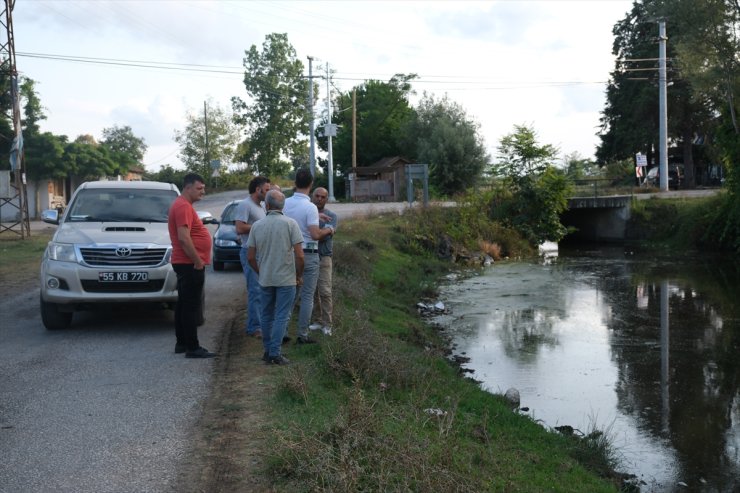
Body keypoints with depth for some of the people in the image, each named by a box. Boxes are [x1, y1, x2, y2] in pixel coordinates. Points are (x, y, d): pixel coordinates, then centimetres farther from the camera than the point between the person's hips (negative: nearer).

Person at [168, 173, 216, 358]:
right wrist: (198, 261, -20)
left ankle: (182, 343, 22)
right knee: (191, 306, -8)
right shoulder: (183, 206, -16)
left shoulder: (182, 205, 18)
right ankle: (192, 348, -5)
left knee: (183, 305, 15)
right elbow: (184, 238, -25)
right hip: (191, 264, -11)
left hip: (186, 264, 11)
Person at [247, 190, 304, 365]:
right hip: (286, 279, -3)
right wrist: (299, 275, 1)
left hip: (265, 279, 3)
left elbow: (250, 257, 2)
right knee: (282, 316, 2)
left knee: (267, 315, 16)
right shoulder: (290, 224, -10)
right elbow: (299, 255, -13)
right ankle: (275, 353, -2)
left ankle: (268, 351, 22)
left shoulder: (257, 225, 0)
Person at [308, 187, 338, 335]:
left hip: (323, 258, -2)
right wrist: (315, 217, -24)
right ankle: (318, 321, 16)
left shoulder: (332, 216, 1)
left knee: (325, 292, -5)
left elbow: (326, 235, -13)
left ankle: (327, 324, 2)